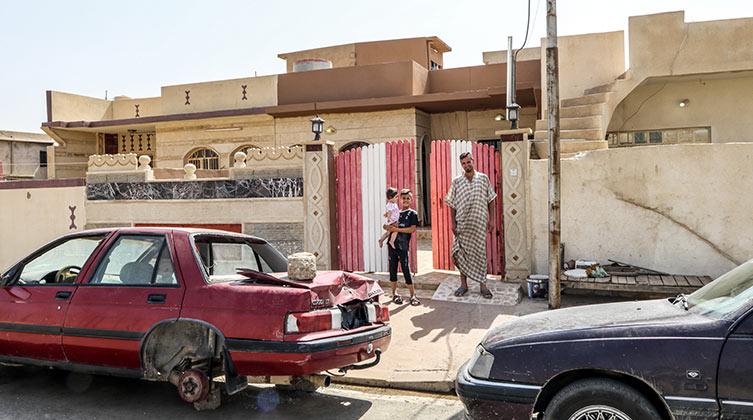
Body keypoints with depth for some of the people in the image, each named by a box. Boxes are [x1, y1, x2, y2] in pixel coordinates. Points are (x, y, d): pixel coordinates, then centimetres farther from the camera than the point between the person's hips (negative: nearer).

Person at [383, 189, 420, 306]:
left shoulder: (413, 214, 0)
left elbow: (412, 229, -12)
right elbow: (387, 226, 20)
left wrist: (396, 229, -17)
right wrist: (388, 227, -3)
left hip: (403, 246, -5)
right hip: (392, 244, 5)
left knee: (406, 270, -5)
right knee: (393, 269, 8)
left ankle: (413, 295, 4)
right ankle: (394, 294, 19)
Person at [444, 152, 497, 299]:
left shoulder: (483, 178, 4)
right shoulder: (456, 181, 3)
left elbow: (490, 200, 8)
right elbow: (452, 204, 5)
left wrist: (491, 219, 3)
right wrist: (453, 223, -1)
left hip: (480, 223, 0)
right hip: (463, 223, 0)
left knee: (480, 252, 2)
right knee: (462, 253, 3)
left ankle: (483, 285, 10)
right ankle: (463, 284, 14)